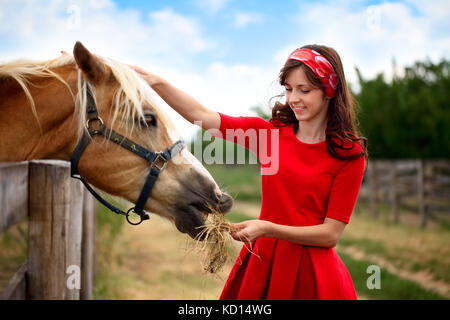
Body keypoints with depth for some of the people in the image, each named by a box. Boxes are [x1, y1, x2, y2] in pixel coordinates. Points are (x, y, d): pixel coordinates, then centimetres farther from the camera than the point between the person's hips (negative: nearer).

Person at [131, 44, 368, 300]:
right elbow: (202, 116, -4)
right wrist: (155, 81, -16)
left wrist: (268, 228, -21)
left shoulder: (349, 153, -8)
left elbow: (331, 234, -11)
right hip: (262, 263, 3)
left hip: (312, 273, -3)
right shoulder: (269, 132, 2)